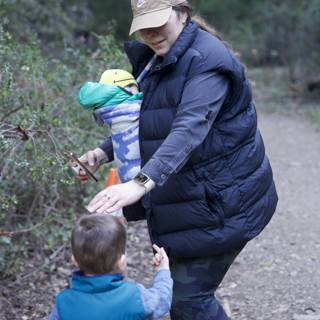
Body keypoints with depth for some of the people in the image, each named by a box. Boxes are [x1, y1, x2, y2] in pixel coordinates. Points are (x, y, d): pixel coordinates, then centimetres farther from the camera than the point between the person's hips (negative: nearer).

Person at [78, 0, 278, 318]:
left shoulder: (207, 59, -20)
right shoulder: (156, 59, 9)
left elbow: (189, 129, -33)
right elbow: (141, 120, 19)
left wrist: (142, 182, -45)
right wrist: (103, 151, 2)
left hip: (221, 200, -9)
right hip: (186, 196, 9)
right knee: (178, 289, 17)